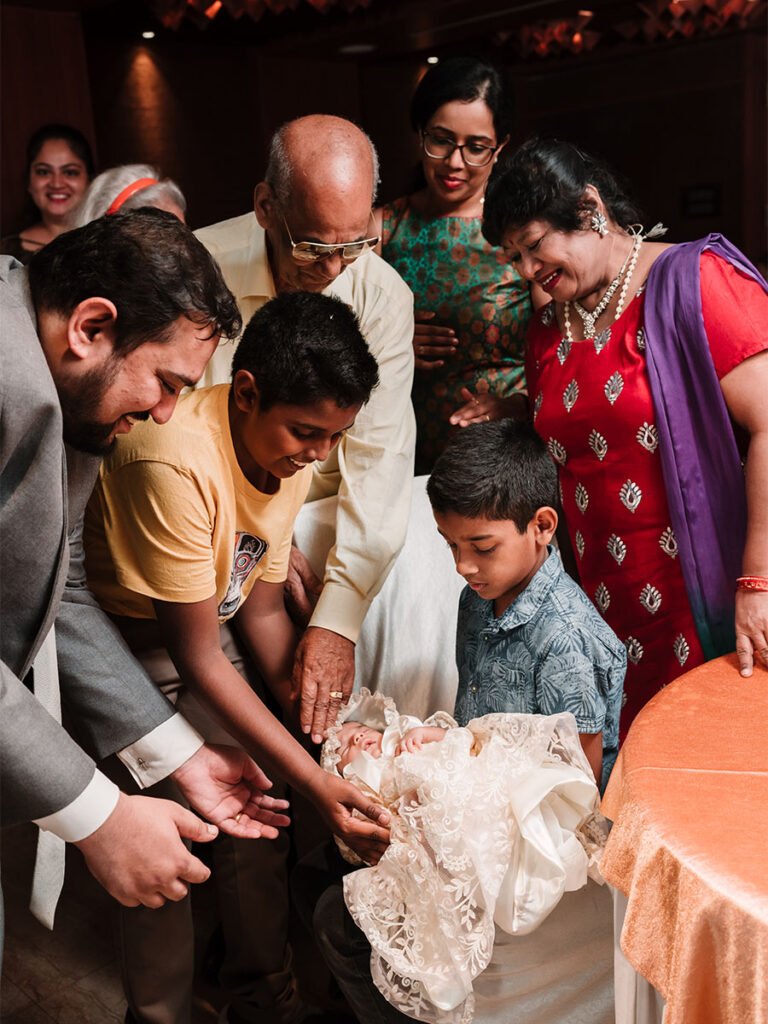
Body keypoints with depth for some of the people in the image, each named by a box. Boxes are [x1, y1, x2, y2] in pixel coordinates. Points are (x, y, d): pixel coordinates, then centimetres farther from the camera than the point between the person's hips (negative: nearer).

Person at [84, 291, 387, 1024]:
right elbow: (199, 660, -28)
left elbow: (260, 610, -1)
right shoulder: (177, 461, -33)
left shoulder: (289, 453, -8)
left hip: (205, 627, 7)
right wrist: (315, 782, -27)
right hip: (123, 644, -6)